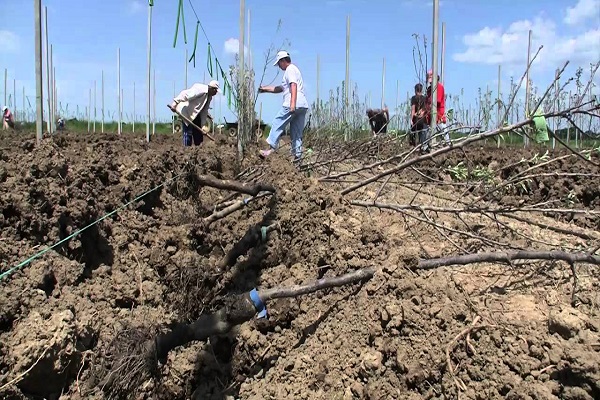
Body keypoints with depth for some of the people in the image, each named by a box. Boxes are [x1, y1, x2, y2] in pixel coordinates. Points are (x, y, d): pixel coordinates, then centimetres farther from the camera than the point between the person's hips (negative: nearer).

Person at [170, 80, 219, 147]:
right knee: (188, 133, -11)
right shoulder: (200, 89, -19)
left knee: (198, 133, 10)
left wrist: (203, 125, 4)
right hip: (187, 113, -9)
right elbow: (185, 94, -27)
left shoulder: (209, 97, 9)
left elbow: (204, 111, 10)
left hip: (196, 114, 9)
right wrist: (175, 102, -36)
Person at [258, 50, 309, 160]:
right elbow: (281, 88, 35)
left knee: (277, 125, -2)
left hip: (293, 105, -9)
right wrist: (265, 89, 35)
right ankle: (297, 155, 6)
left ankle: (271, 148, -3)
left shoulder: (290, 69, -1)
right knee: (297, 132, 8)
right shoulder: (294, 69, 31)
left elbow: (293, 86, -18)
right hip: (303, 106, 10)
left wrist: (292, 104, -28)